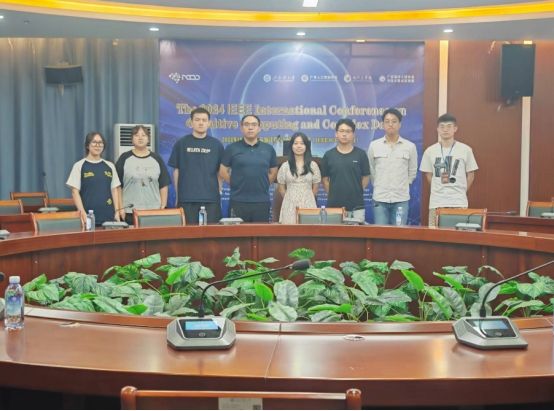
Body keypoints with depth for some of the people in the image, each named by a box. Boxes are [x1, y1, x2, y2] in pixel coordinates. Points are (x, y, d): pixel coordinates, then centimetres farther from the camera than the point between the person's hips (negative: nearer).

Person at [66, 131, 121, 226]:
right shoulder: (79, 166, 1)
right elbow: (75, 191, -2)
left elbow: (114, 190, 11)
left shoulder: (110, 166, 11)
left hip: (109, 216, 3)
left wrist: (117, 211, 2)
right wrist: (82, 213, -12)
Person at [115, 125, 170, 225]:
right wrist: (121, 208, -3)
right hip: (129, 213, -1)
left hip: (154, 212, 2)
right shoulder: (124, 159, 4)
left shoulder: (156, 159, 10)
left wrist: (163, 207, 4)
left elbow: (164, 186, 11)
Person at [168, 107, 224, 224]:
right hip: (186, 199, 0)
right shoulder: (181, 144, 5)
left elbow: (220, 172, 10)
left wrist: (219, 192, 4)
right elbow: (176, 171, 7)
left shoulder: (216, 145, 6)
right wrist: (177, 195, 4)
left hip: (211, 198, 1)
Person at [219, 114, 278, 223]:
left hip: (262, 201, 2)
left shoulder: (268, 149, 8)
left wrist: (263, 184, 8)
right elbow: (223, 171, 6)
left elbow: (273, 172, 17)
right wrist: (236, 184, 4)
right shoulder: (232, 148, 2)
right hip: (238, 201, -2)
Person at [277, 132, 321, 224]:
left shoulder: (313, 165, 3)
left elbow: (315, 187, 9)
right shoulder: (285, 166, 3)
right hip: (290, 206, 0)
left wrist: (306, 199, 11)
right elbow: (281, 188, 9)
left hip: (308, 205, 0)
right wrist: (291, 199, 11)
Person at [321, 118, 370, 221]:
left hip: (357, 206, 0)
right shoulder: (328, 155, 5)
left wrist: (356, 193, 3)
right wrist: (333, 194, 3)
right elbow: (325, 179, 10)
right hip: (334, 205, 1)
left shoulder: (361, 154, 3)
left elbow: (366, 178, 8)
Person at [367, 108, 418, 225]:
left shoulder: (410, 146, 1)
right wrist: (379, 186, 11)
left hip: (401, 199, 0)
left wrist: (402, 186, 9)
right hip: (380, 198, 0)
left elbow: (412, 172, 10)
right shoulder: (374, 145, 2)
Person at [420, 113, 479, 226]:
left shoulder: (466, 150, 0)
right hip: (436, 202, 1)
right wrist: (440, 190, 10)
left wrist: (460, 191, 9)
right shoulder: (430, 151, 4)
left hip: (459, 203, -1)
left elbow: (470, 175, 8)